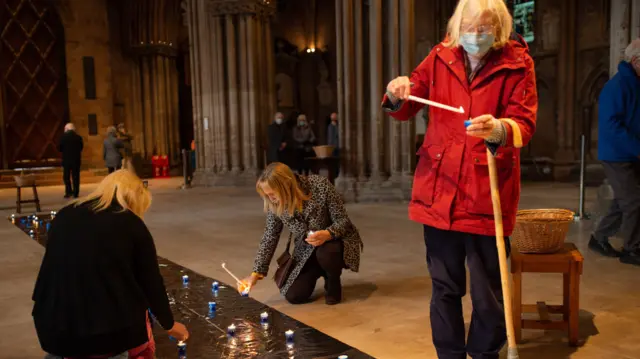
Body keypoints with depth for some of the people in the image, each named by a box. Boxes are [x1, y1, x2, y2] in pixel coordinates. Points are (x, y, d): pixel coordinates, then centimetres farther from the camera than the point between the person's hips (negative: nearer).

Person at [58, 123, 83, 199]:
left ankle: (69, 191, 1)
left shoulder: (63, 137, -7)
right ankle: (75, 193, 5)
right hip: (76, 160, 2)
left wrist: (65, 151, 14)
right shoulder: (78, 137, -1)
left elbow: (59, 148, -4)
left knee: (66, 176, 9)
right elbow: (81, 147, 7)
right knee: (76, 177, 5)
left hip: (66, 159, -2)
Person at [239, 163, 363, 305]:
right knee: (293, 296, -8)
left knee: (325, 252, -39)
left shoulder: (320, 186, -29)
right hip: (306, 250, 4)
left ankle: (333, 283, -4)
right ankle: (319, 270, 23)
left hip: (335, 241, -4)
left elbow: (343, 220, -20)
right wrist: (256, 273, -11)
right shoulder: (275, 204, -16)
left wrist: (327, 234, -41)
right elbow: (269, 237, -6)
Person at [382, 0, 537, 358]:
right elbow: (406, 110, 11)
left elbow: (525, 123, -10)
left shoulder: (517, 63, -2)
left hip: (487, 193, -2)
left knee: (487, 291, 6)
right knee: (444, 287, 13)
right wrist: (397, 95, -12)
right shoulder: (441, 57, 6)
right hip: (438, 188, 3)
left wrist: (499, 129, -32)